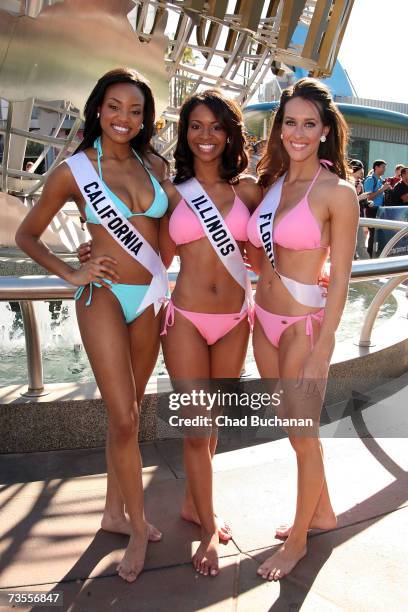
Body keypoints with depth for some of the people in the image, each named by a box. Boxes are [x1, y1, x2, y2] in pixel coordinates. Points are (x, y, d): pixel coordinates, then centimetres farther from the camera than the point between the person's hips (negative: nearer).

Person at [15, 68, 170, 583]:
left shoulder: (154, 165, 8)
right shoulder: (74, 170, -3)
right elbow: (26, 236, 5)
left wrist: (164, 276, 5)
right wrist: (71, 275, -5)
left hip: (152, 295, 5)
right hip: (105, 295, -4)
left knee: (127, 412, 12)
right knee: (123, 419, -7)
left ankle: (114, 511, 29)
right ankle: (138, 526, 13)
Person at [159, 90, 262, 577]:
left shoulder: (247, 189, 4)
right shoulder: (173, 192, 2)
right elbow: (161, 259, 7)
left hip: (235, 321, 2)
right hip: (186, 320, -2)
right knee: (195, 428, 3)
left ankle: (193, 503, 40)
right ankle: (209, 529, 24)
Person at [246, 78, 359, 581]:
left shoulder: (337, 192, -11)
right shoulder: (271, 182, 8)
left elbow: (339, 279, -12)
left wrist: (320, 353, -15)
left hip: (305, 325, -7)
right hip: (264, 320, 7)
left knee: (303, 437, 8)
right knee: (292, 427, 19)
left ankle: (298, 539, 32)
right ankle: (322, 512, 43)